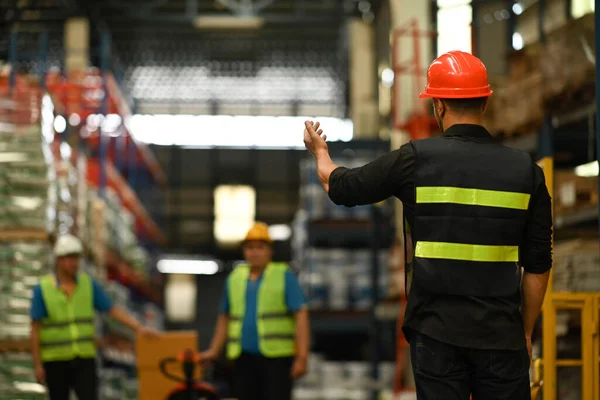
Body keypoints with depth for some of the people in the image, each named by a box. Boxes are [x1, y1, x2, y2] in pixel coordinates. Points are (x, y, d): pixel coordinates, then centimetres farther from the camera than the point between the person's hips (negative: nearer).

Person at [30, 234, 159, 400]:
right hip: (56, 361, -2)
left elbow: (113, 310, 2)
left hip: (85, 360, 2)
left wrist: (139, 328, -11)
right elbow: (35, 329, -3)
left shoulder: (89, 284, 4)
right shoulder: (42, 289, -4)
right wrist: (37, 364, -7)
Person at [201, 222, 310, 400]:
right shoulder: (235, 278, 14)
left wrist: (302, 357, -13)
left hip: (276, 358, -4)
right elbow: (225, 317, 23)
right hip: (244, 358, 4)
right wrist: (214, 350, 16)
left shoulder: (284, 276, 1)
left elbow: (301, 315, -5)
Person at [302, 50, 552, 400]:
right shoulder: (527, 170, 2)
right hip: (501, 333, 1)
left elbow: (340, 187, 11)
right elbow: (538, 265, 5)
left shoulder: (417, 159, -4)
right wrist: (526, 332, 16)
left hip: (437, 333, -1)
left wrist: (320, 151, 33)